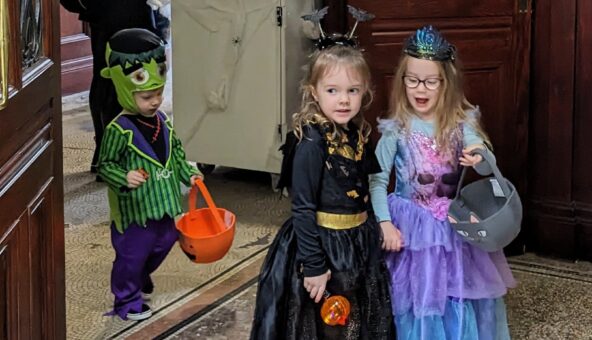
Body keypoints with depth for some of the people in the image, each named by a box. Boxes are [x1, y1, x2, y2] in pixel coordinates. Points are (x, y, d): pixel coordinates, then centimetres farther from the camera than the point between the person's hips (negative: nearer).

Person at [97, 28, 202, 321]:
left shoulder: (162, 121, 1)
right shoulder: (119, 130, -20)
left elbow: (175, 151, 16)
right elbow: (105, 165, -15)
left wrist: (188, 173, 7)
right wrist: (124, 178, -30)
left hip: (165, 203, 7)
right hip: (135, 209, -7)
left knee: (163, 244, 24)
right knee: (132, 254, 5)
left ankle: (142, 277, 52)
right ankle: (127, 301, 25)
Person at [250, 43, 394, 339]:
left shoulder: (357, 135, 2)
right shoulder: (312, 142, -21)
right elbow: (302, 208, -21)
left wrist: (370, 234, 13)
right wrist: (313, 266, -22)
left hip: (359, 244, 8)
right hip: (324, 246, -7)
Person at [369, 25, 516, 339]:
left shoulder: (461, 123, -5)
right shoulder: (396, 129, -9)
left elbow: (487, 167, -13)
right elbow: (377, 180, -7)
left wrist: (479, 157, -36)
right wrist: (385, 223, -15)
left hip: (454, 227, 2)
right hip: (412, 229, -2)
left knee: (460, 299, 10)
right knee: (417, 298, 5)